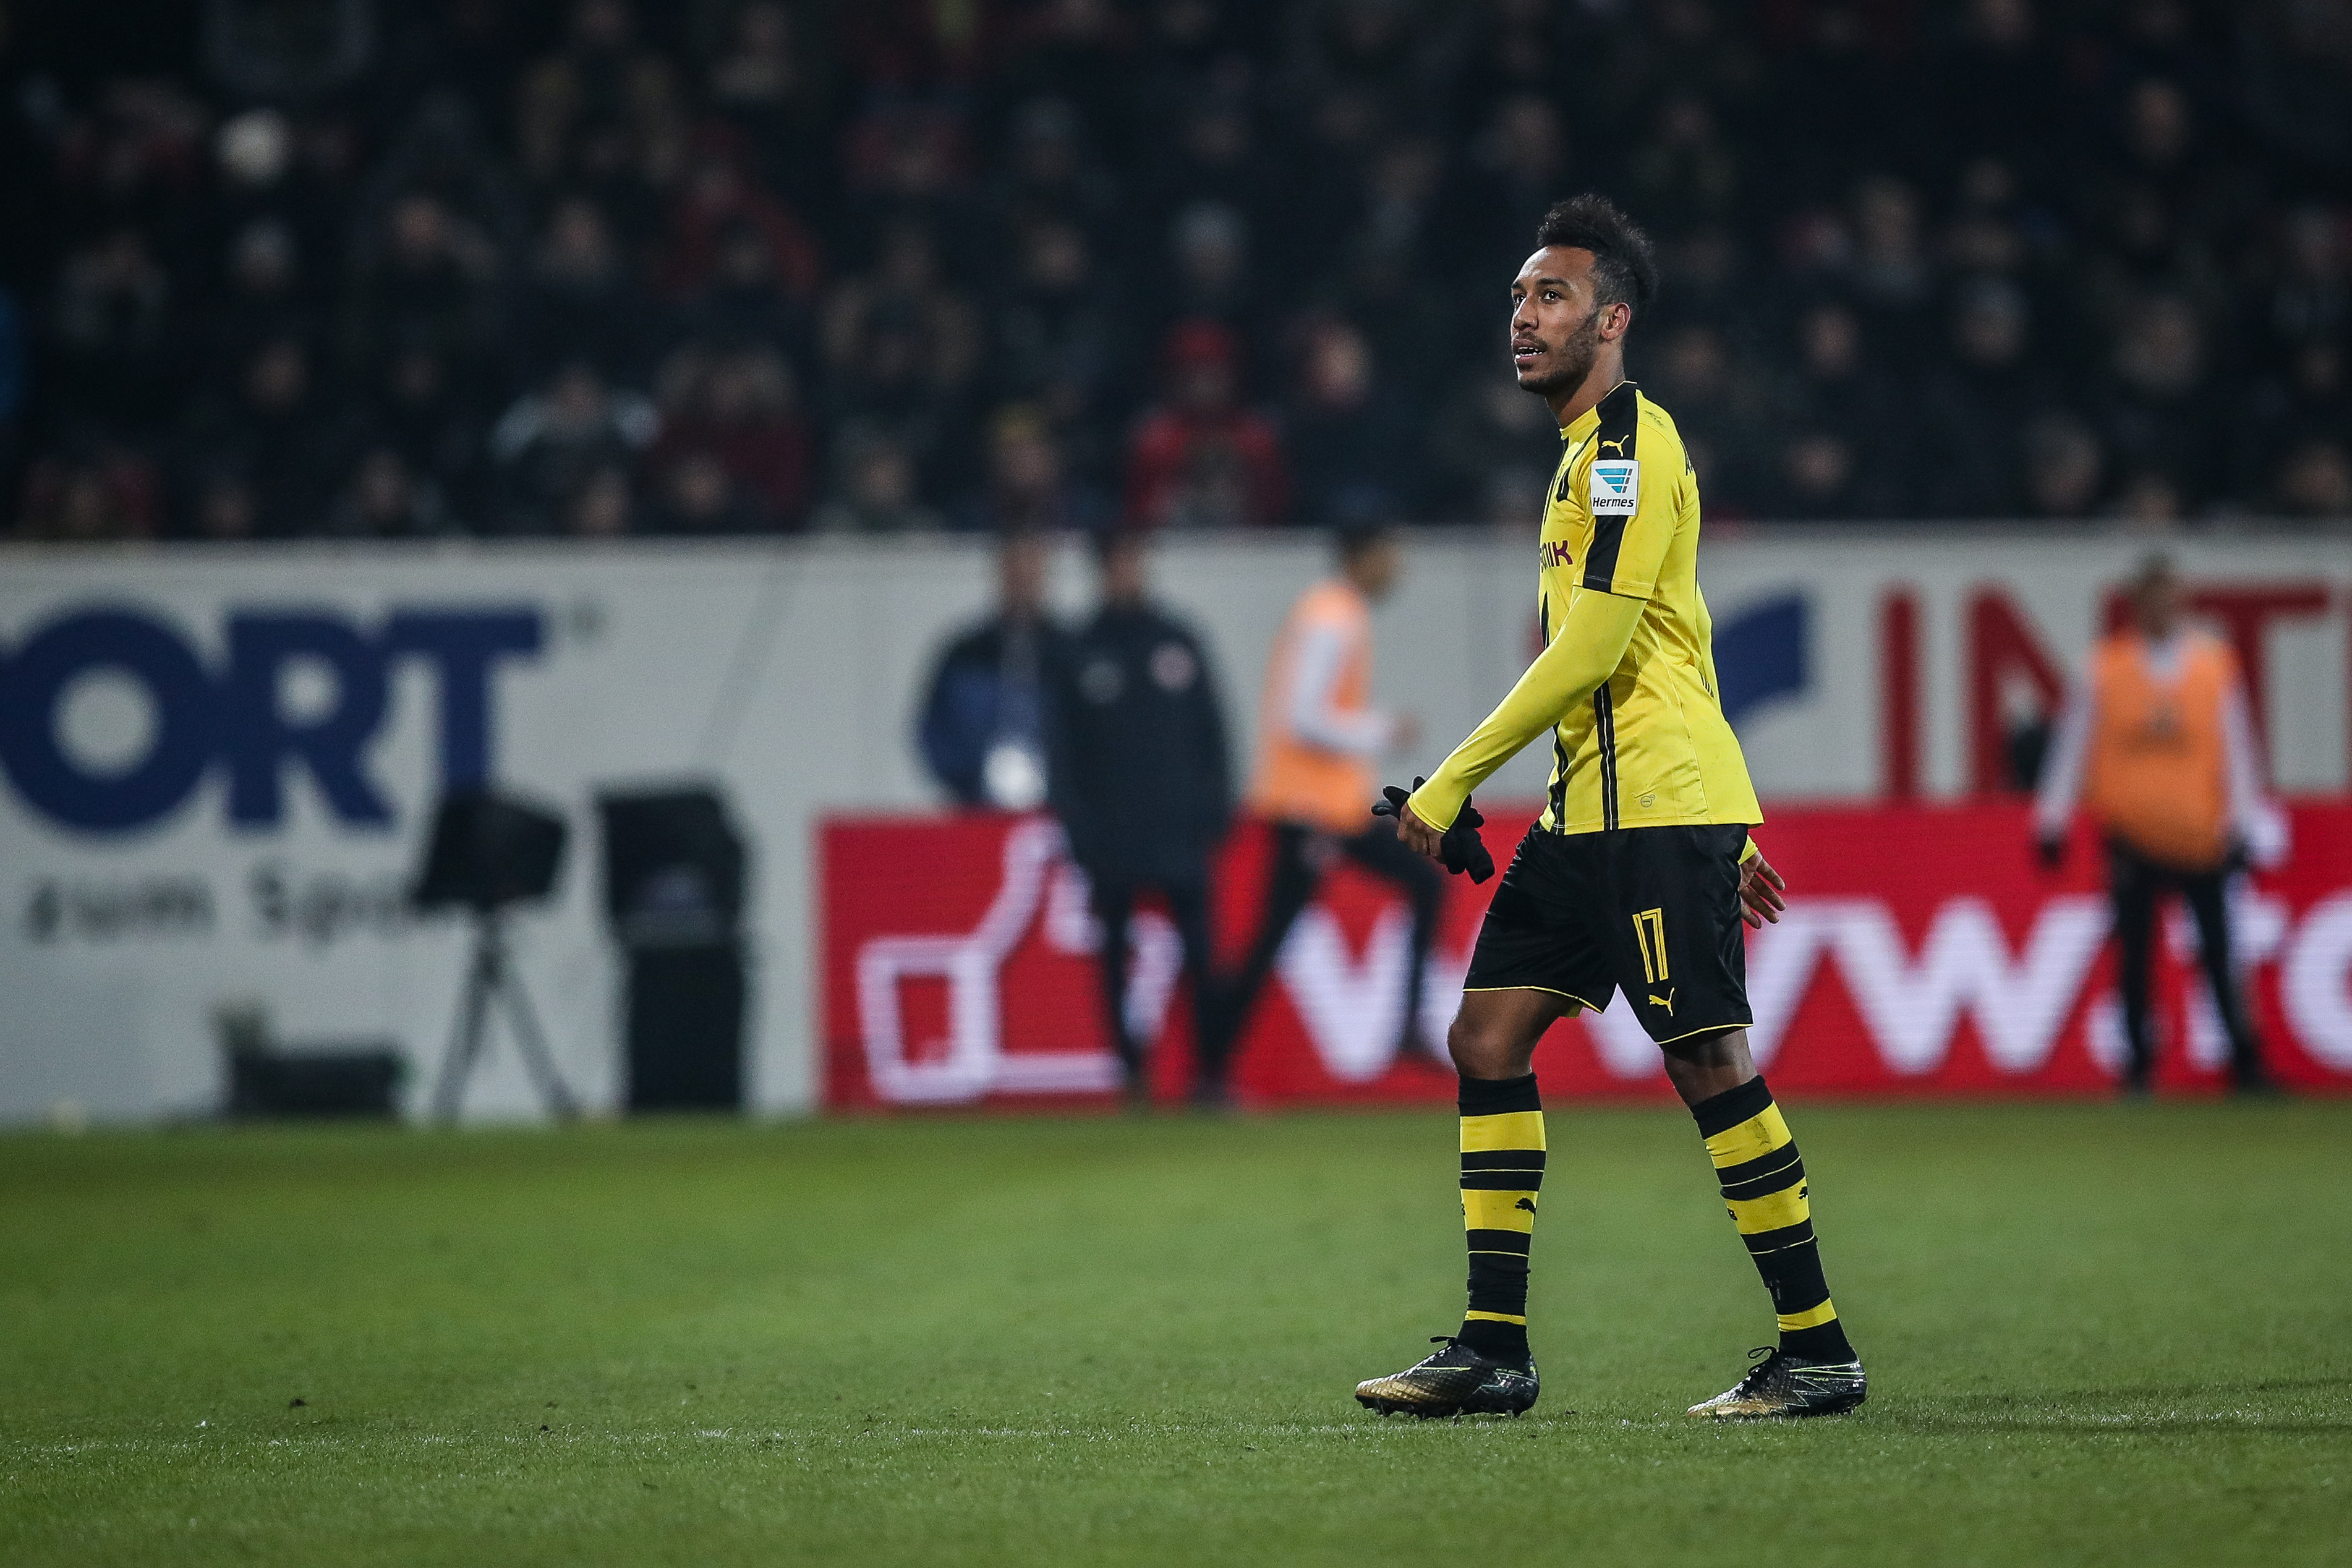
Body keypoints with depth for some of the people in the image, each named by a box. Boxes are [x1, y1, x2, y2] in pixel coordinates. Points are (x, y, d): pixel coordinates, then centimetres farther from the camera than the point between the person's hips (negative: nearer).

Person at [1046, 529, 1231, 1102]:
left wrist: (1216, 808, 3)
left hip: (1180, 833, 1)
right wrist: (1076, 825, -4)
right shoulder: (1080, 653, 6)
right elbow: (1063, 752, 5)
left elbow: (1211, 732, 12)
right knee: (1117, 954, -1)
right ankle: (1132, 1070, 3)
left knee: (1200, 948, -7)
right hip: (1111, 835, -1)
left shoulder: (1179, 642, 11)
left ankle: (1211, 1067, -6)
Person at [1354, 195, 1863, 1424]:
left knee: (1706, 1057, -9)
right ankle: (1494, 1347, 6)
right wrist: (1728, 835, 28)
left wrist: (1455, 779, -14)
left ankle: (1818, 1351, -4)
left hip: (1661, 803, -10)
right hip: (1591, 806, 10)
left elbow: (1594, 645, -17)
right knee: (1487, 1036, 5)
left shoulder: (1631, 440, -10)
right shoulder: (1591, 450, 21)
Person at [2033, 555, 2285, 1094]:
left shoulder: (2213, 663, 6)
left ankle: (2246, 1062, 0)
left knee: (2218, 947, -5)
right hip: (2132, 834, 0)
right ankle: (2139, 1063, 9)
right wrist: (2054, 819, 1)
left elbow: (2235, 745, 9)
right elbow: (2074, 741, 5)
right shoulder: (2106, 668, 4)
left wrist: (2244, 822, 7)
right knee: (2134, 953, 1)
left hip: (2202, 835, 0)